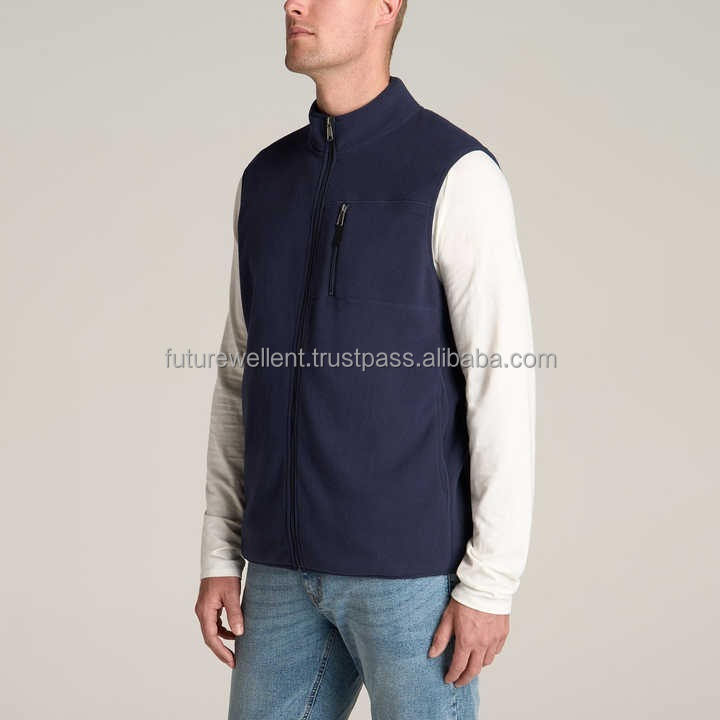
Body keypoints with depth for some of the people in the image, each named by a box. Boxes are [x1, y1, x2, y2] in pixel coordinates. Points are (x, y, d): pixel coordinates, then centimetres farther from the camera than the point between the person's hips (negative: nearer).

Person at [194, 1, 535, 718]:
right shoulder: (268, 180, 10)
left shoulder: (458, 176, -10)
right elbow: (244, 379, 13)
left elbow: (504, 384, -12)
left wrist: (490, 585, -14)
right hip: (296, 564, 6)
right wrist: (220, 558, 9)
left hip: (417, 559, -6)